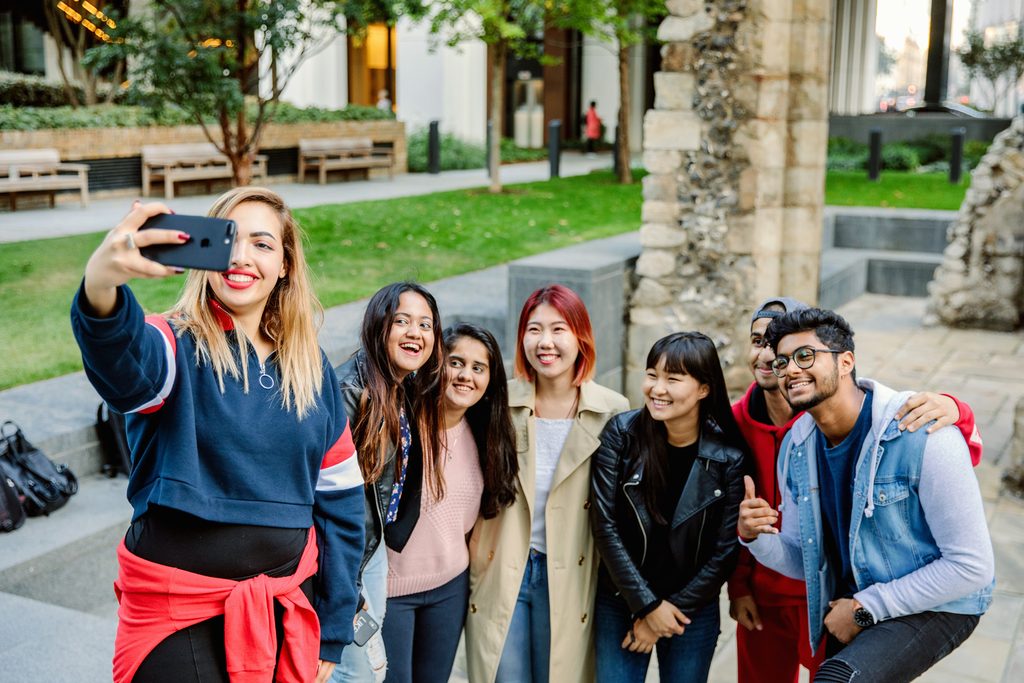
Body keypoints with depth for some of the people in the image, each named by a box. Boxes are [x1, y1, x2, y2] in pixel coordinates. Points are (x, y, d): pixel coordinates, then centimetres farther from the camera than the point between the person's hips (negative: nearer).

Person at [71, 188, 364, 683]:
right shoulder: (178, 345, -9)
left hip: (287, 610, 4)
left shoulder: (310, 367, 3)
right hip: (179, 613, -4)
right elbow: (121, 364, -35)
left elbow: (338, 499, 6)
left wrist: (331, 636, 7)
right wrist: (100, 287, -57)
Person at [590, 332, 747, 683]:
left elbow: (725, 551, -8)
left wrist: (673, 608, -9)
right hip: (620, 601, 0)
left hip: (693, 610, 0)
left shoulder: (729, 456, -11)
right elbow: (605, 524, -12)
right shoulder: (621, 434, -10)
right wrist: (647, 604, -13)